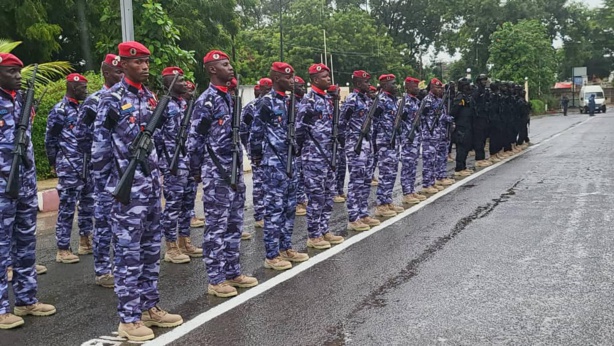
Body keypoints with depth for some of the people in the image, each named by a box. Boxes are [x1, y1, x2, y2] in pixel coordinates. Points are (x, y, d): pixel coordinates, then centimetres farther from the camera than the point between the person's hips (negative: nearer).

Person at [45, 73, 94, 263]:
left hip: (87, 166, 8)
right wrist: (54, 163, -2)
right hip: (69, 167, -8)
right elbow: (49, 139, -7)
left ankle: (85, 242, 24)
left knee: (88, 204, 13)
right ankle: (63, 249, 2)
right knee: (67, 207, -4)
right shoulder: (59, 110, -10)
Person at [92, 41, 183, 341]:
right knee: (128, 253, -2)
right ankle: (128, 318, 6)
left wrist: (157, 175, 15)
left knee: (151, 249, 13)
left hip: (151, 184, 7)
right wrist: (108, 183, -10)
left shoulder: (150, 97, 12)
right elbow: (100, 143, -9)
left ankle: (150, 307, 24)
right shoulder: (113, 99, -9)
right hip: (128, 187, -7)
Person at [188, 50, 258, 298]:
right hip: (216, 174, -9)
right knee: (216, 227, -2)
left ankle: (232, 272, 24)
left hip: (235, 172, 9)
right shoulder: (206, 101, -13)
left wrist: (239, 167, 16)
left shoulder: (229, 97, 14)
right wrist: (198, 170, -6)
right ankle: (215, 280, 6)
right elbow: (194, 140, -13)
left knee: (234, 224, 13)